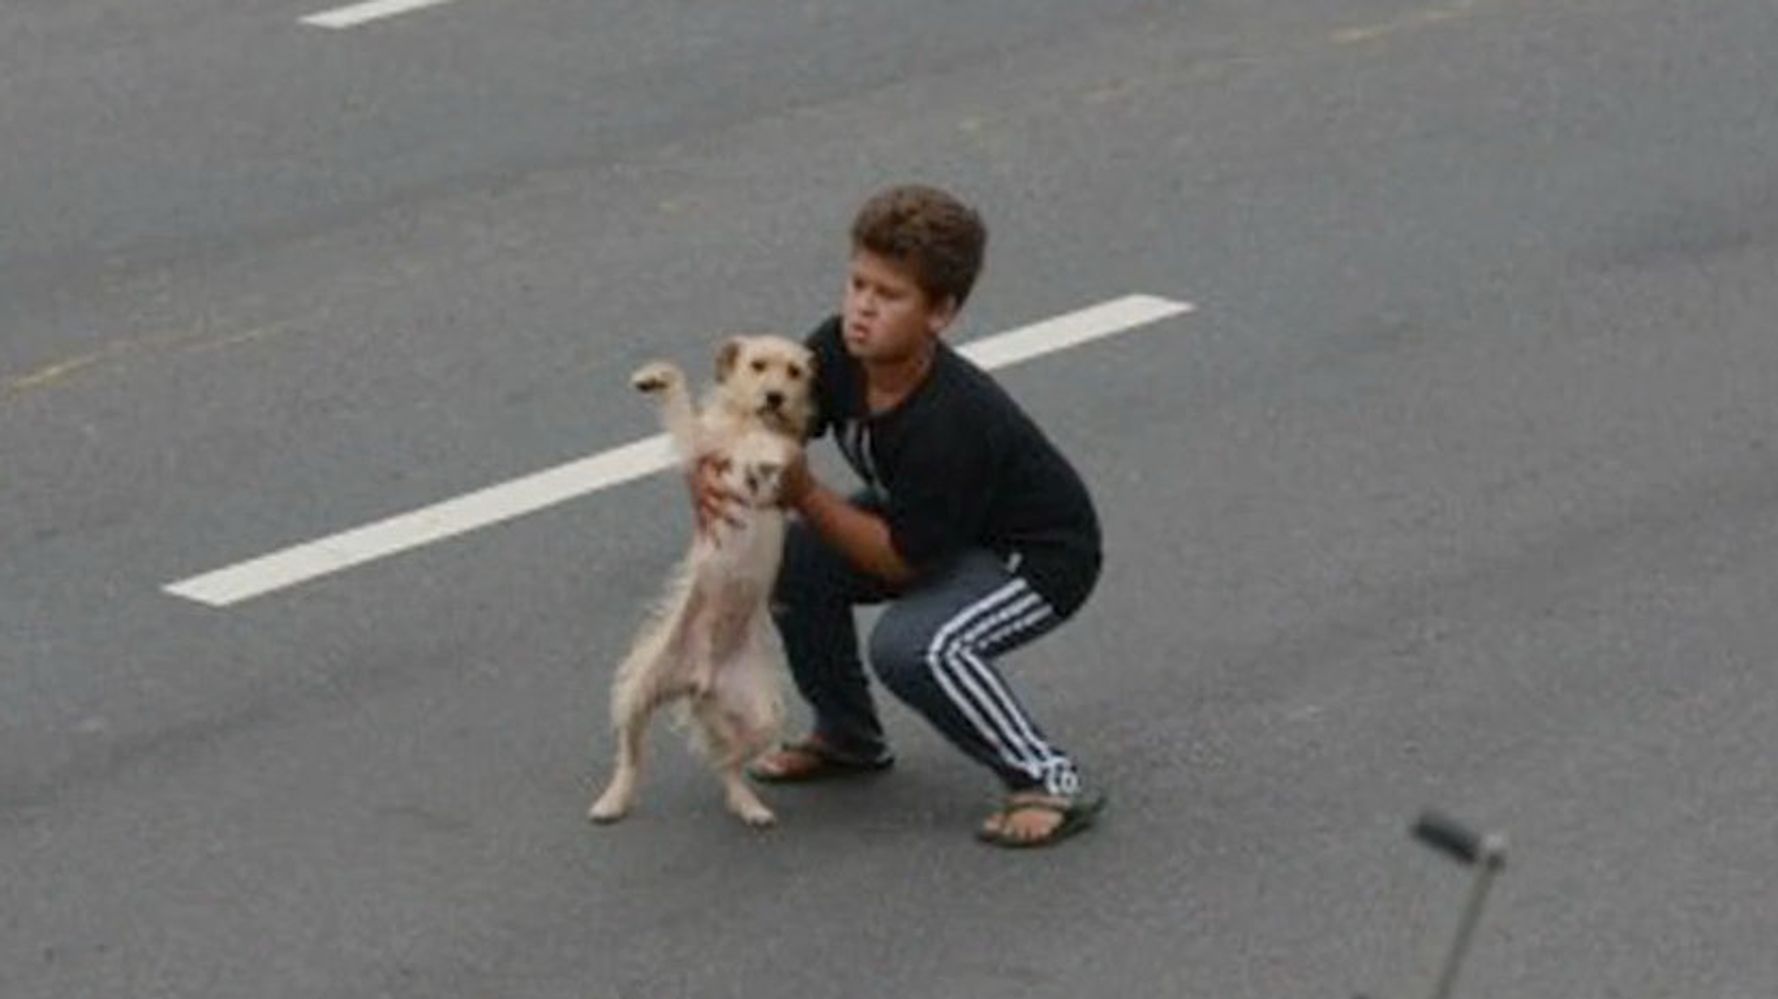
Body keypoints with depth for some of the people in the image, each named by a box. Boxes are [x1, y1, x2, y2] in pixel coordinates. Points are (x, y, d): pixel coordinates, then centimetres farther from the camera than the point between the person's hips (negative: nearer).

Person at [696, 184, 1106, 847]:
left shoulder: (951, 425, -36)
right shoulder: (837, 352, -16)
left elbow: (902, 560, -28)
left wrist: (804, 495, -30)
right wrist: (711, 476, -27)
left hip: (1041, 555, -8)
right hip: (925, 525, 8)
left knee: (912, 646, -32)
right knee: (791, 559, -8)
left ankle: (1049, 783, -16)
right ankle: (849, 737, 14)